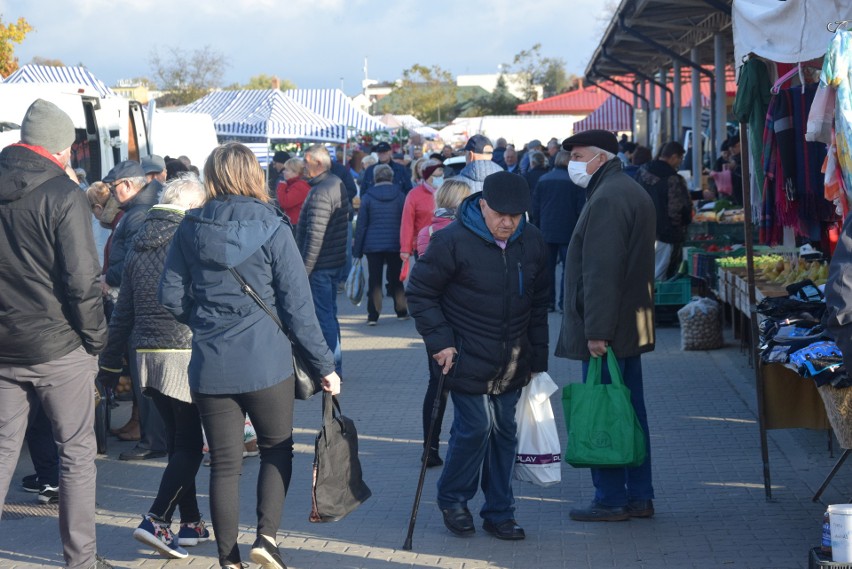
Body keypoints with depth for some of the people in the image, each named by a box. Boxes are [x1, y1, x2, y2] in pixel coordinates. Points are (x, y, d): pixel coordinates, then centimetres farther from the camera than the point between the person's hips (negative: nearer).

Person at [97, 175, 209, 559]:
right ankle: (156, 520, -12)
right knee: (189, 444, -2)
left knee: (178, 439, 15)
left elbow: (123, 311, 15)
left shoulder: (138, 246, 12)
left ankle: (191, 523, 19)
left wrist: (110, 361, 20)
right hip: (186, 352, -7)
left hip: (145, 354, 7)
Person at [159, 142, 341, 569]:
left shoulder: (191, 229, 1)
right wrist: (324, 365, -2)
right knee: (277, 451, 16)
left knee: (224, 464, 9)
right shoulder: (272, 229, -7)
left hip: (208, 367, 2)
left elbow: (170, 296, 4)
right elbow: (298, 306, -8)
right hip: (265, 364, -2)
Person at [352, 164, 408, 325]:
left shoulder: (368, 198, -1)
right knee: (395, 279, 13)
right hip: (395, 245, 1)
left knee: (374, 280, 3)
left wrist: (357, 250, 3)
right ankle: (401, 311, 18)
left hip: (373, 245, -1)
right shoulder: (400, 196, 1)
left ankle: (373, 315, -1)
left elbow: (361, 225, 0)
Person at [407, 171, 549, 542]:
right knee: (475, 428, -7)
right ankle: (451, 500, 16)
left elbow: (539, 304, 12)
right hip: (467, 360, -5)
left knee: (505, 432, 8)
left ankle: (499, 513, 19)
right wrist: (439, 341, -13)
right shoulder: (453, 241, -13)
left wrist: (538, 358, 11)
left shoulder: (532, 242, 3)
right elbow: (420, 292, -6)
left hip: (512, 366, 5)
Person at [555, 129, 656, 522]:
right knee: (630, 411, 13)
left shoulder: (607, 199, -17)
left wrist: (596, 331, -24)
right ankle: (639, 497, 19)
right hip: (631, 325, 10)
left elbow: (600, 272, -23)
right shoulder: (632, 192, 17)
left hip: (607, 330, -10)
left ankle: (611, 500, 1)